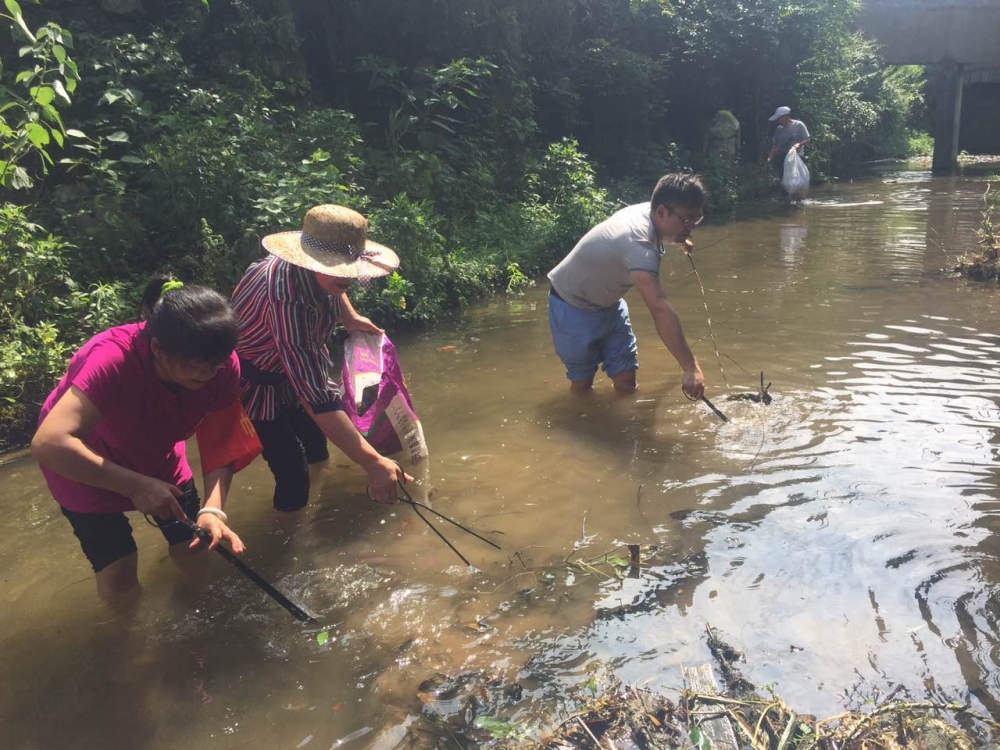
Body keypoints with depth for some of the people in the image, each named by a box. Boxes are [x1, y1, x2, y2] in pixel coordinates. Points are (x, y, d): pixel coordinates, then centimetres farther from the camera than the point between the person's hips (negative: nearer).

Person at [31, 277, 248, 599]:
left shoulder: (221, 364, -27)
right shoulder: (114, 359, -41)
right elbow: (48, 444, -47)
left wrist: (213, 510, -39)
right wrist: (136, 485, -47)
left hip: (156, 452, 4)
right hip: (81, 462, -4)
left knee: (194, 549, 5)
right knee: (118, 573, -7)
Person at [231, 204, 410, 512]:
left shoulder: (314, 266, -18)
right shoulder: (287, 301, -44)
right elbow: (316, 398, -46)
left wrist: (349, 317, 0)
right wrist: (373, 463, -47)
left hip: (291, 369, 8)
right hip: (254, 384, -8)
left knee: (317, 451, 22)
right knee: (294, 476, -8)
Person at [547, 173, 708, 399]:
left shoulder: (647, 211, -11)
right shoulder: (638, 244, -39)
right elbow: (660, 310, -49)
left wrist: (678, 240, 37)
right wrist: (690, 368, -53)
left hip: (608, 303, 8)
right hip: (574, 308, -8)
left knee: (626, 381, 3)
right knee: (582, 383, 3)